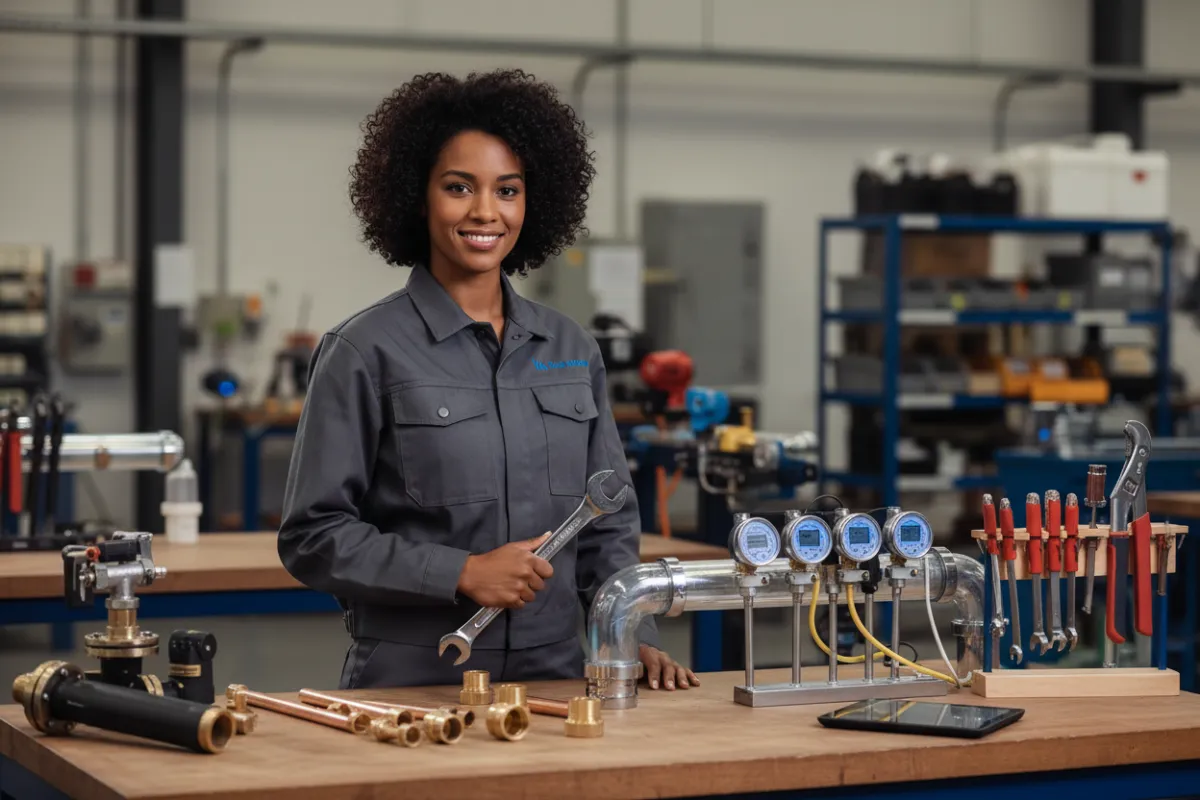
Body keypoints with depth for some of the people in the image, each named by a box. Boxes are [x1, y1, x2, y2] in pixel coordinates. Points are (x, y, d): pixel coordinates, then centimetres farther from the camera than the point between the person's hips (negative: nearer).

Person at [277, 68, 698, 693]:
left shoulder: (573, 351, 13)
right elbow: (313, 538, -4)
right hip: (410, 685, -3)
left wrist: (633, 636, 3)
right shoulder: (366, 352, -2)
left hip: (555, 680, 4)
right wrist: (462, 573, -12)